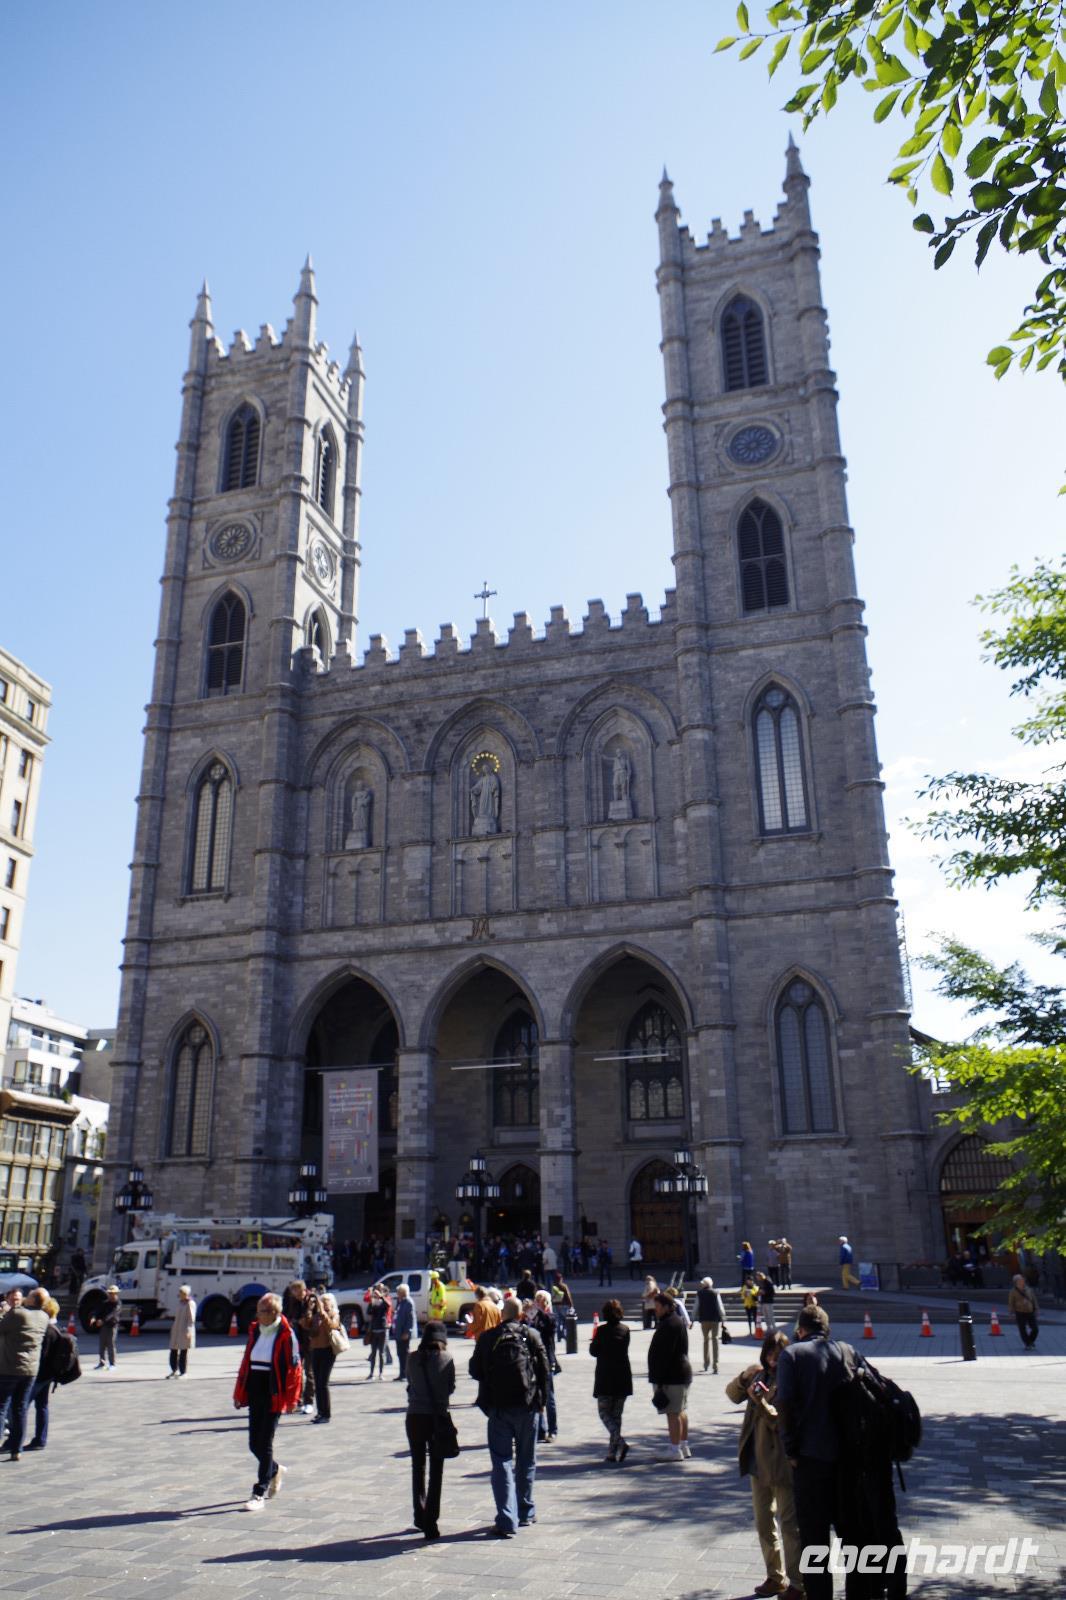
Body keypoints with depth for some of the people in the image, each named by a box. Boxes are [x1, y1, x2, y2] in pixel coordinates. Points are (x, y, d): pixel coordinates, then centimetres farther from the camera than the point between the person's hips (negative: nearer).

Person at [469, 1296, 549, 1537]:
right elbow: (543, 1369, 0)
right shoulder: (531, 1335, -2)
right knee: (526, 1461, 16)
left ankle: (506, 1521, -6)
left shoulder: (487, 1337, -3)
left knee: (502, 1463, 1)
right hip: (527, 1406, 1)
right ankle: (525, 1513, 26)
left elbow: (475, 1371, 3)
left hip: (498, 1407, -1)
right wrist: (541, 1400, 10)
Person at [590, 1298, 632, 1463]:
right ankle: (613, 1452, 12)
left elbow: (593, 1351, -6)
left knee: (604, 1412, 3)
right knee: (616, 1415, 13)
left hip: (605, 1378, -5)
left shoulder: (602, 1330, -12)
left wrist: (593, 1341, 14)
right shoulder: (625, 1330, 2)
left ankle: (619, 1442, -17)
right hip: (623, 1378, 5)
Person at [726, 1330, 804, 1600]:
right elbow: (733, 1394, 6)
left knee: (789, 1524, 0)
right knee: (763, 1522, 17)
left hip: (782, 1463, -7)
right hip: (758, 1461, 7)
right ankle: (775, 1577, 30)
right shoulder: (758, 1374, 5)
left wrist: (760, 1402, -31)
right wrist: (744, 1378, -10)